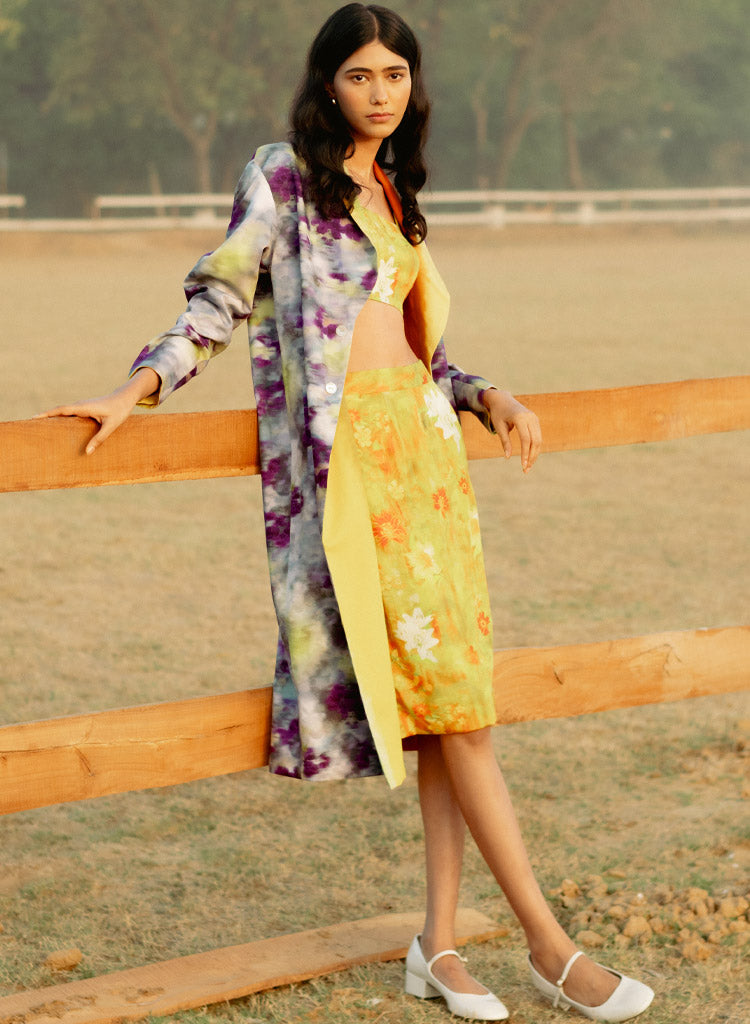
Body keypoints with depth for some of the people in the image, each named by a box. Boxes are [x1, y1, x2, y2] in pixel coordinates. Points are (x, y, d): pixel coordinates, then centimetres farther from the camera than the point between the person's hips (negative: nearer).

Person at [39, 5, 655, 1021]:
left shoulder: (394, 194, 20)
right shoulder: (283, 177, 2)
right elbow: (219, 299, -2)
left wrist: (485, 394, 10)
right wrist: (136, 390, -12)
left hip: (424, 441, 7)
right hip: (342, 453, -7)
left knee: (451, 691, 0)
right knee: (449, 689, -9)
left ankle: (440, 942, 5)